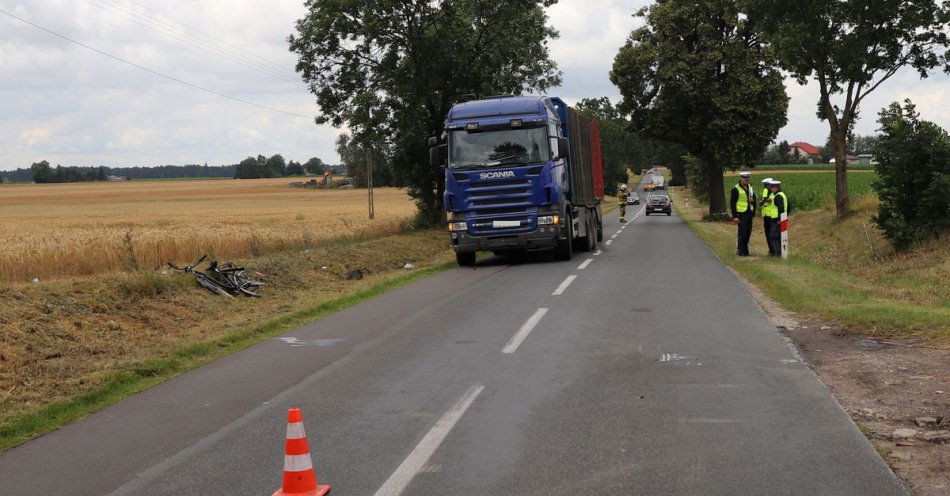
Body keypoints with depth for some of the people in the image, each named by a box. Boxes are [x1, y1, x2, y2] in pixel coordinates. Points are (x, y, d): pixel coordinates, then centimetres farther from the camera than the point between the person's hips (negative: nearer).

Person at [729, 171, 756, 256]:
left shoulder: (750, 188, 13)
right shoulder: (736, 189, -8)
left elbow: (754, 199, 22)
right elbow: (732, 204, -10)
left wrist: (752, 200, -4)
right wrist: (734, 216, -14)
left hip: (749, 214, 6)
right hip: (741, 214, -6)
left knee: (748, 233, 9)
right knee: (742, 233, -6)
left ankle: (745, 250, 20)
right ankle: (741, 251, 1)